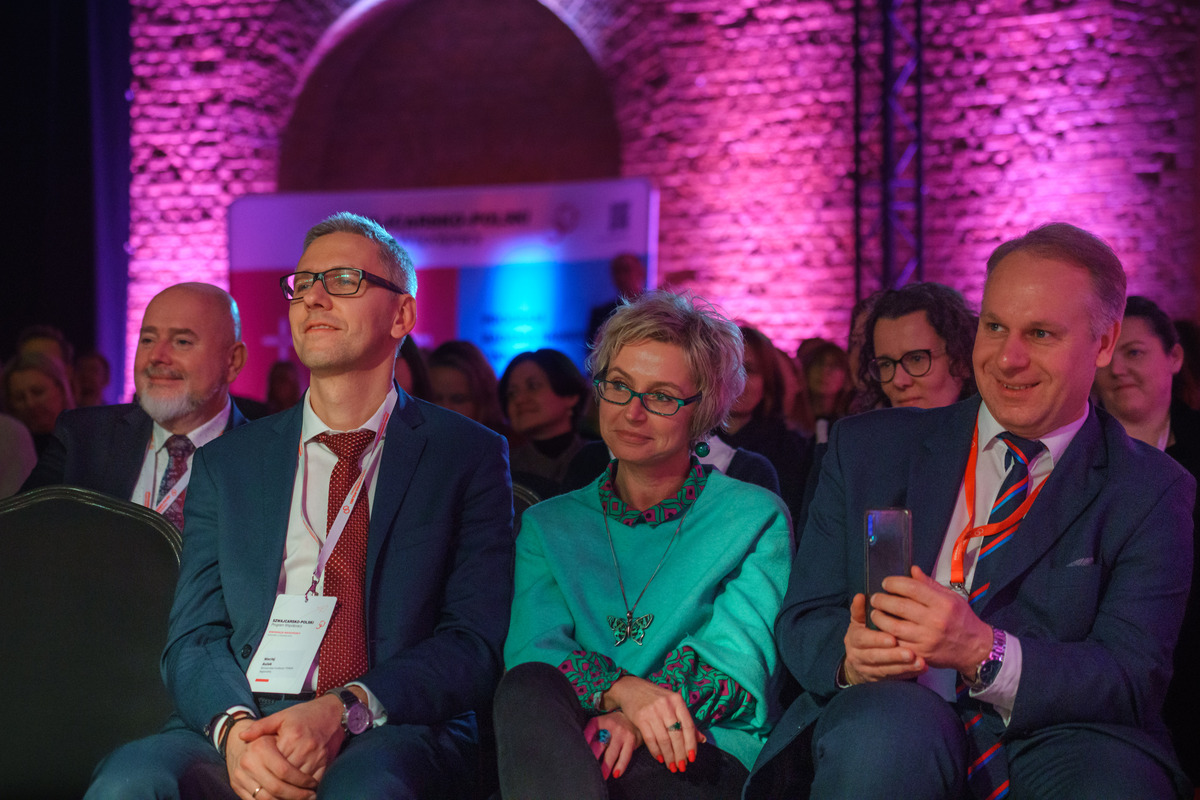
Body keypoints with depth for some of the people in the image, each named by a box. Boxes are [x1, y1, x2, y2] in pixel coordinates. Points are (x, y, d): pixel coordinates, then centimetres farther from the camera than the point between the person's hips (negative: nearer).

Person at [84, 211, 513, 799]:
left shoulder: (468, 455, 9)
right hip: (241, 724, 3)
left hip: (390, 734, -3)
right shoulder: (227, 462, 17)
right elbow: (193, 638, 9)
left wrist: (343, 709, -17)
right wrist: (234, 726, -15)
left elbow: (477, 641, 0)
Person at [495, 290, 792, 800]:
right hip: (564, 757, 4)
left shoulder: (756, 518, 13)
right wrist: (623, 689, -22)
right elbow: (532, 650, 2)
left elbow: (741, 666, -1)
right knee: (529, 688, -34)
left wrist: (637, 719, -21)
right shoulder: (547, 527, 20)